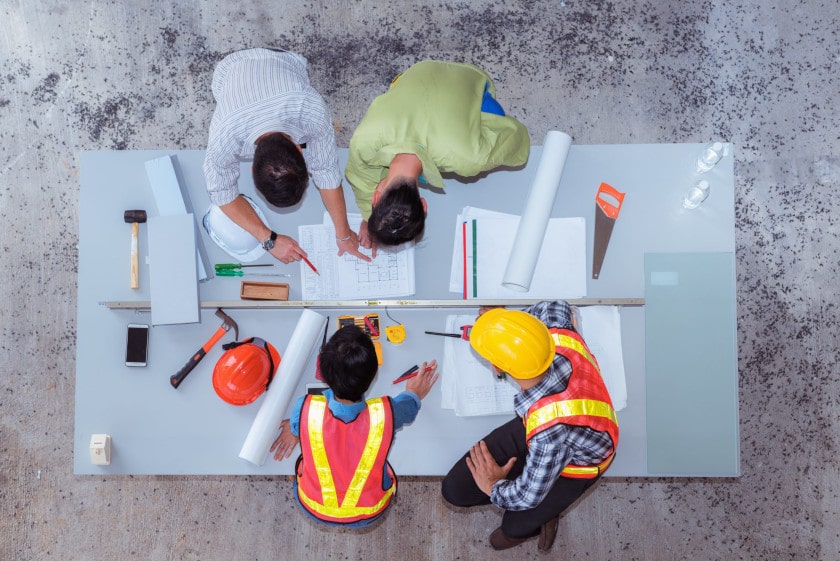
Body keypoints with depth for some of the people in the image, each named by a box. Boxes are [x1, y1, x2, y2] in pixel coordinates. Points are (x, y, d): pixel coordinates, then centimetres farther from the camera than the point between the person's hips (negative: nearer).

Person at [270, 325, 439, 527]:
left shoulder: (306, 409, -35)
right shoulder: (386, 413, -36)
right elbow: (409, 406, -7)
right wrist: (414, 394, 17)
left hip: (314, 510, 1)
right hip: (369, 514, 0)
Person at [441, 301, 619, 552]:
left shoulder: (550, 429, -47)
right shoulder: (560, 336, -33)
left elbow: (529, 496, -25)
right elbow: (556, 307, -3)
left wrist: (494, 487, -5)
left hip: (575, 464, -5)